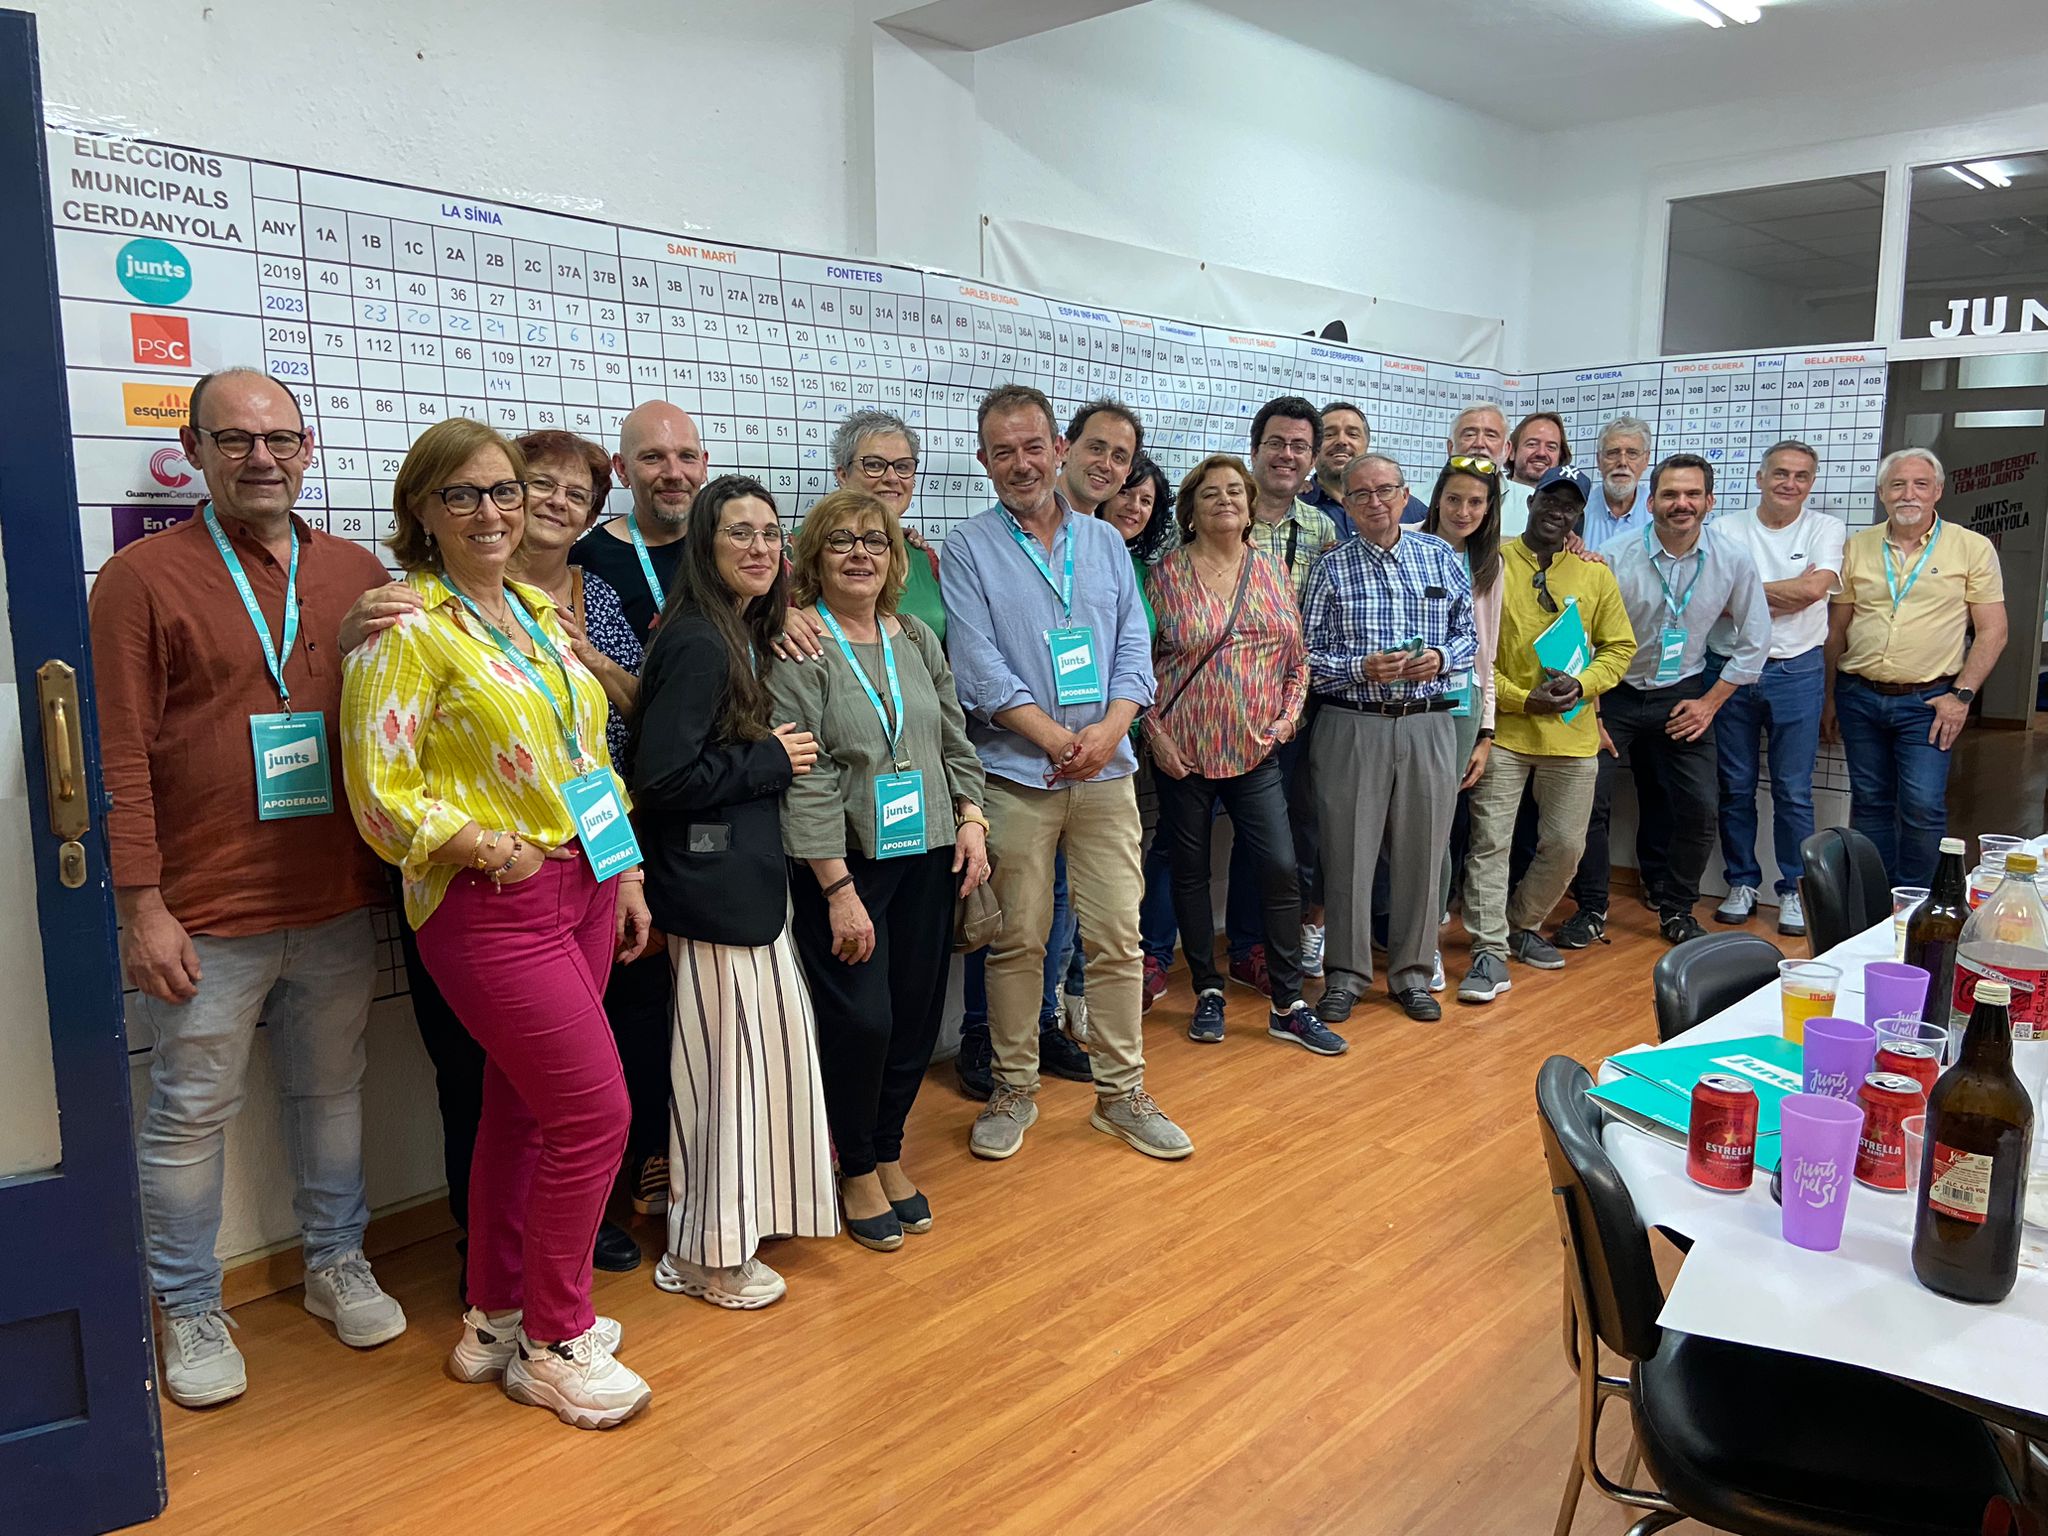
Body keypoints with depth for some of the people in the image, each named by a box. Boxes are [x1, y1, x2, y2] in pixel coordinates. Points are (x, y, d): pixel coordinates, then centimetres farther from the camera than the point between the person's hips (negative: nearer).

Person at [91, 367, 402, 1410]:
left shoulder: (358, 574, 8)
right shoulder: (143, 577, -5)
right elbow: (119, 756, -8)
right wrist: (142, 906, -12)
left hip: (339, 904, 4)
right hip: (206, 917, -3)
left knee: (331, 1089, 16)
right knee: (191, 1113, 8)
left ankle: (337, 1264, 34)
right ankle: (188, 1310, 26)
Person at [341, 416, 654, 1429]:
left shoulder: (537, 611, 12)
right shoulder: (407, 630, -11)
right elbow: (380, 795, -12)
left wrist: (623, 872, 15)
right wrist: (481, 842, -24)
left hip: (578, 889, 7)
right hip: (492, 908, -7)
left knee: (524, 1110, 15)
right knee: (596, 1114, -6)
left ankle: (496, 1320, 31)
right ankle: (555, 1342, 15)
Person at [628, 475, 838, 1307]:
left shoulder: (742, 636, 12)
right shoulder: (697, 643, -18)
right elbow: (663, 775, -24)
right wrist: (772, 759, -15)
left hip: (744, 874, 10)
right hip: (711, 885, -10)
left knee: (765, 1042, 17)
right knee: (730, 1052, 1)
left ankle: (730, 1228, 34)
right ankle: (708, 1256, 18)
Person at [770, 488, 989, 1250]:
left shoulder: (917, 640, 11)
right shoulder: (794, 650, -8)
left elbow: (955, 740, 16)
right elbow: (803, 779, -13)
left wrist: (971, 820, 3)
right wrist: (839, 889, -16)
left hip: (927, 854, 5)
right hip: (844, 863, -5)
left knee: (917, 1014, 8)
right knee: (861, 1019, -5)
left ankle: (889, 1152, 30)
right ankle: (857, 1169, 19)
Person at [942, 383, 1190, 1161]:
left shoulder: (1105, 542, 12)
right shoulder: (967, 549, 0)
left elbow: (1133, 648, 6)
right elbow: (978, 665, -8)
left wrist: (1109, 729, -12)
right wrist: (1058, 740, -15)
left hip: (1106, 774, 3)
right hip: (1015, 776, -3)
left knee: (1117, 936, 5)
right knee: (1017, 940, 5)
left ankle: (1122, 1091, 19)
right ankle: (1014, 1089, 21)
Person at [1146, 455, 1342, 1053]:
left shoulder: (1271, 571, 7)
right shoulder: (1167, 575, -3)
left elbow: (1297, 655, 12)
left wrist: (1289, 714, 0)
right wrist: (1154, 732, -8)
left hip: (1256, 750, 2)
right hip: (1183, 751, -2)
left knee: (1281, 868, -2)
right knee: (1191, 871, 8)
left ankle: (1288, 1006, 10)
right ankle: (1208, 992, 24)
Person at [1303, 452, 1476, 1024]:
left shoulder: (1441, 557, 9)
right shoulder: (1331, 568, 2)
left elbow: (1469, 635, 12)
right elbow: (1306, 654, -1)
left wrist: (1441, 658, -9)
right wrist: (1361, 669, -16)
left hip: (1428, 725, 2)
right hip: (1351, 726, -2)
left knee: (1420, 854, 8)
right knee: (1348, 853, 2)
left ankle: (1412, 974, 23)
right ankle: (1346, 975, 16)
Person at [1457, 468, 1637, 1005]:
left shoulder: (1595, 574, 7)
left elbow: (1619, 647, 10)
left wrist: (1582, 685, -9)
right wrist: (1521, 699, -13)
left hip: (1572, 736, 3)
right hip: (1504, 729, -3)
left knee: (1565, 845, 9)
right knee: (1490, 842, -4)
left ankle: (1522, 925, 31)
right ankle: (1490, 954, 1)